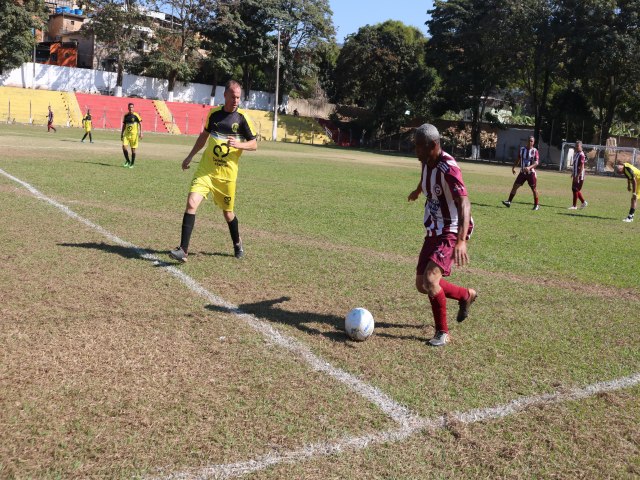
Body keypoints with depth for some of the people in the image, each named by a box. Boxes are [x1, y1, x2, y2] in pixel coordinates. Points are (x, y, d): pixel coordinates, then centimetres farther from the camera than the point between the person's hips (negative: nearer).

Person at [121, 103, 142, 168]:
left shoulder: (136, 115, -6)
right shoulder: (126, 115, 8)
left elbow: (140, 124, -7)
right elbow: (124, 125, 16)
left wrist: (140, 133, -17)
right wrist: (122, 134, 14)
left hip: (134, 134, -4)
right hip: (126, 134, 4)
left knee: (133, 149, 0)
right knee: (124, 147, -10)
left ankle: (132, 164, 13)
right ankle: (127, 161, 9)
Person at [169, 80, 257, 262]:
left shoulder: (242, 118, -5)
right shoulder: (214, 113, 5)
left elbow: (254, 144, -2)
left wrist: (239, 144, -22)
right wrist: (190, 156, 22)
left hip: (226, 174, -2)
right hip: (205, 170, 2)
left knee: (228, 212, 9)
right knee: (191, 203, -15)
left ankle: (237, 243, 38)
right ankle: (183, 250, -12)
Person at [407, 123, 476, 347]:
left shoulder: (449, 169, -25)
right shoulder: (426, 162, 1)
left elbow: (464, 204, -36)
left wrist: (461, 241, -49)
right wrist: (418, 191, 49)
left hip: (451, 233, -8)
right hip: (433, 231, 9)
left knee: (430, 279, -23)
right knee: (422, 285, 9)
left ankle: (443, 333, -3)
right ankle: (466, 295, 35)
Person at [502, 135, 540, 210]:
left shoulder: (535, 151, -9)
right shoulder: (522, 149, 5)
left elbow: (536, 162, -16)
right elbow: (518, 159, 17)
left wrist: (529, 167, -32)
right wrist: (513, 167, 8)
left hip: (531, 173, -4)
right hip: (522, 172, 4)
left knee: (534, 189, 2)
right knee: (515, 186, -3)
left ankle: (536, 205, 13)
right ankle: (509, 202, 0)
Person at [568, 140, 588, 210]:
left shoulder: (581, 155, -15)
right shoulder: (575, 154, 13)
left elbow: (582, 167, -19)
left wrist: (578, 176, -23)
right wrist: (572, 173, 21)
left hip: (579, 175, -9)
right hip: (575, 175, 9)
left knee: (576, 190, -6)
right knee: (574, 189, 13)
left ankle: (574, 206, 0)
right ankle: (583, 202, 24)